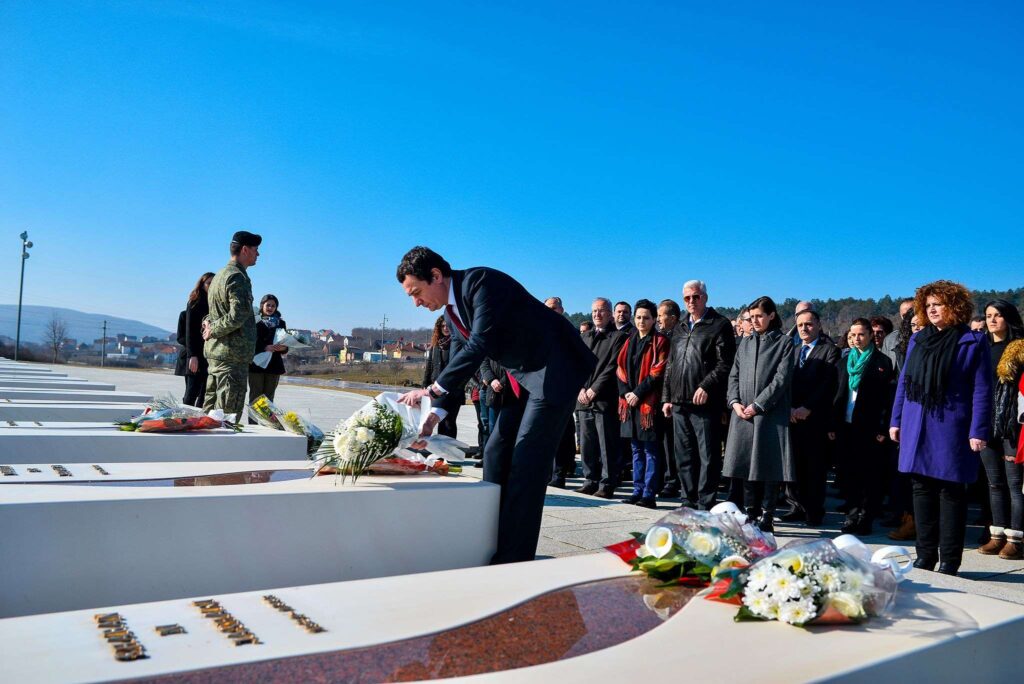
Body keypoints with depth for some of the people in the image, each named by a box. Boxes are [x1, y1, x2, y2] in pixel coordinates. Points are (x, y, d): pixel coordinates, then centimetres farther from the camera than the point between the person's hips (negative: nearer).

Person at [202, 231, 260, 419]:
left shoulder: (220, 274, 19)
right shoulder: (237, 276, -12)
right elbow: (239, 315, -23)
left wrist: (208, 322, 7)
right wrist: (213, 330, -10)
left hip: (215, 351, 10)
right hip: (232, 354, -10)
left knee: (210, 409, 14)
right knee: (228, 415, -8)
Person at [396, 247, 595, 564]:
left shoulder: (482, 283, -19)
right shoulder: (451, 311, 9)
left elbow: (479, 346, -29)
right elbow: (457, 368, 11)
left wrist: (430, 390, -25)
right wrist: (434, 416, -1)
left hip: (555, 369, -10)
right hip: (522, 377, 10)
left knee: (526, 462, -11)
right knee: (496, 454, 8)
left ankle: (516, 559, -3)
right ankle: (494, 552, 18)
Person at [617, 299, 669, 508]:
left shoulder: (660, 342, -1)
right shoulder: (630, 342, 16)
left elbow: (657, 373, -10)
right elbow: (620, 368, 12)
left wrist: (638, 393, -13)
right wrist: (625, 393, -3)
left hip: (648, 403, -6)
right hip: (630, 402, 6)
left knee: (651, 451, -3)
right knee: (636, 450, 11)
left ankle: (649, 495, -1)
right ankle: (638, 491, 17)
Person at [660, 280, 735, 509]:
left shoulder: (719, 325, -1)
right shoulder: (680, 329, 20)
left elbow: (725, 363, -10)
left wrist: (706, 387, -19)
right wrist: (667, 397, 16)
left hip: (705, 403, -7)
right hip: (679, 402, 7)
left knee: (707, 456, -2)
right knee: (683, 455, 11)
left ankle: (705, 505, 5)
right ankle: (689, 501, 22)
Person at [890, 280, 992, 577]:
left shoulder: (973, 342, -3)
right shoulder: (918, 340, 11)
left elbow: (982, 390, -7)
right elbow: (904, 382, 14)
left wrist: (978, 431, -12)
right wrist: (896, 420, 11)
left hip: (951, 430, -5)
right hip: (916, 429, 5)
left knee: (951, 491, 3)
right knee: (922, 489, 10)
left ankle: (949, 561, 13)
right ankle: (925, 555, 21)